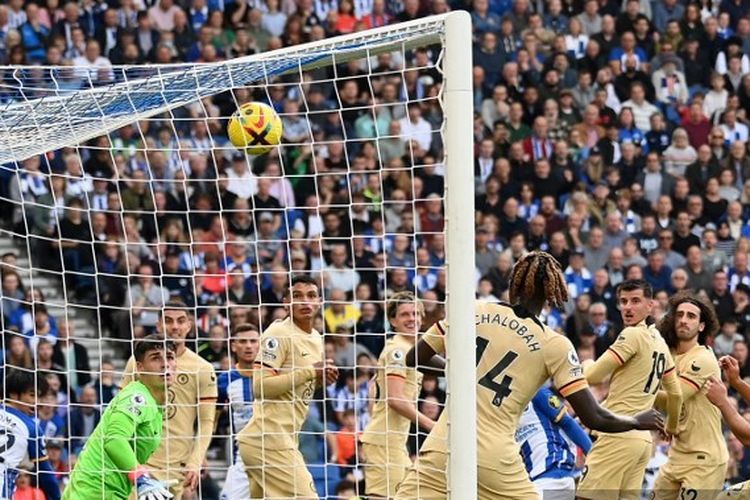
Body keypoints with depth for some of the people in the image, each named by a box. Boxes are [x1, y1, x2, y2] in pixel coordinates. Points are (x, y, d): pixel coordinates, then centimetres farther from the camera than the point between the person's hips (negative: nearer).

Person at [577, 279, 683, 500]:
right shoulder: (660, 342, 17)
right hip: (644, 439, 9)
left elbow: (593, 376, -10)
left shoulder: (633, 335, -8)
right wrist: (672, 426, 42)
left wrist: (587, 364, 13)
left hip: (618, 435, -9)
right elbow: (675, 393, 26)